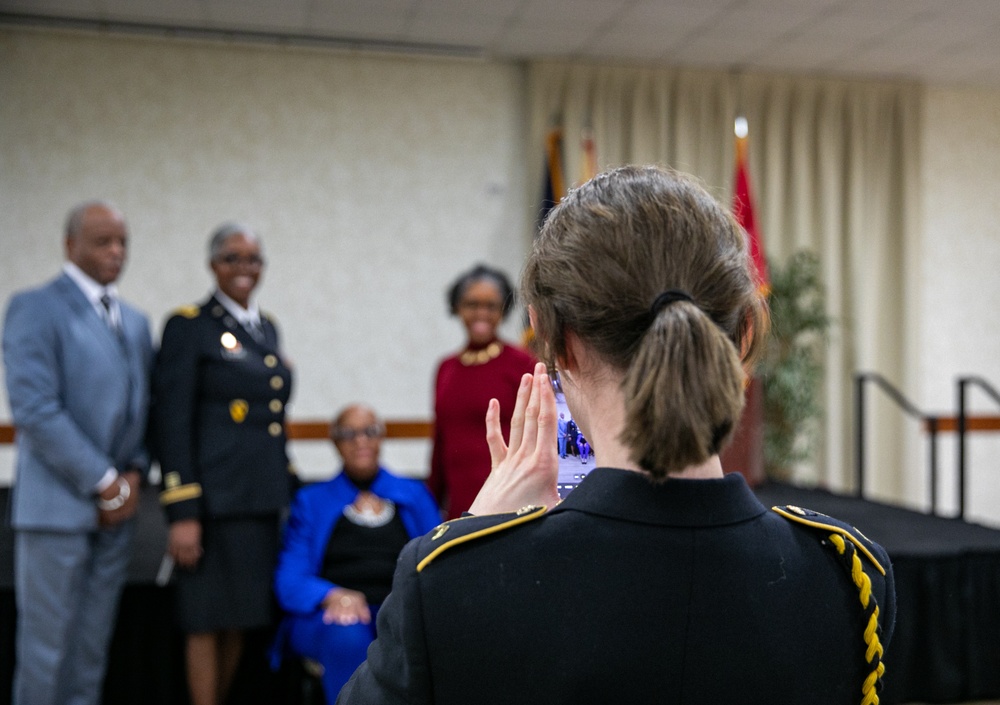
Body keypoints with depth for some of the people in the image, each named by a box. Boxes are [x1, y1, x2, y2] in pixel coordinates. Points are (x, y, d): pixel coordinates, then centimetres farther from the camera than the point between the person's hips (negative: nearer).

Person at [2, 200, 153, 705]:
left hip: (116, 506, 6)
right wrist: (105, 483, -13)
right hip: (58, 505, -6)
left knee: (92, 647, 11)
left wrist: (133, 475, -1)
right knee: (46, 645, 1)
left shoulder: (135, 322, 15)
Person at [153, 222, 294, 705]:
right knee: (209, 619, 1)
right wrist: (181, 513, -15)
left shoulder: (267, 327, 15)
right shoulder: (189, 326, -4)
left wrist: (288, 493, 17)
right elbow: (172, 424, -10)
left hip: (264, 499, 7)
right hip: (216, 498, -6)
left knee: (241, 617, 13)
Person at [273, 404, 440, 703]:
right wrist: (333, 596, -18)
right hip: (332, 615, 0)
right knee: (348, 636, -36)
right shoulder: (311, 500, 17)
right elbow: (290, 578, 4)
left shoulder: (414, 495, 20)